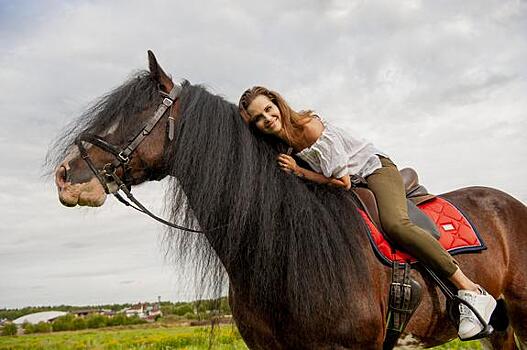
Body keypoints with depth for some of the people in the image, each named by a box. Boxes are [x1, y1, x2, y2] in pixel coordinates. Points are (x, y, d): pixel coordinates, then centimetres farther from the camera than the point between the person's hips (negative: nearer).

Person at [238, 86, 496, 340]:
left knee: (394, 224, -30)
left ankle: (471, 291, -29)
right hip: (353, 181, 8)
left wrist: (299, 172, -21)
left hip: (374, 167, -8)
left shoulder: (310, 126, -23)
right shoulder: (281, 144, -1)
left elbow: (342, 183, -23)